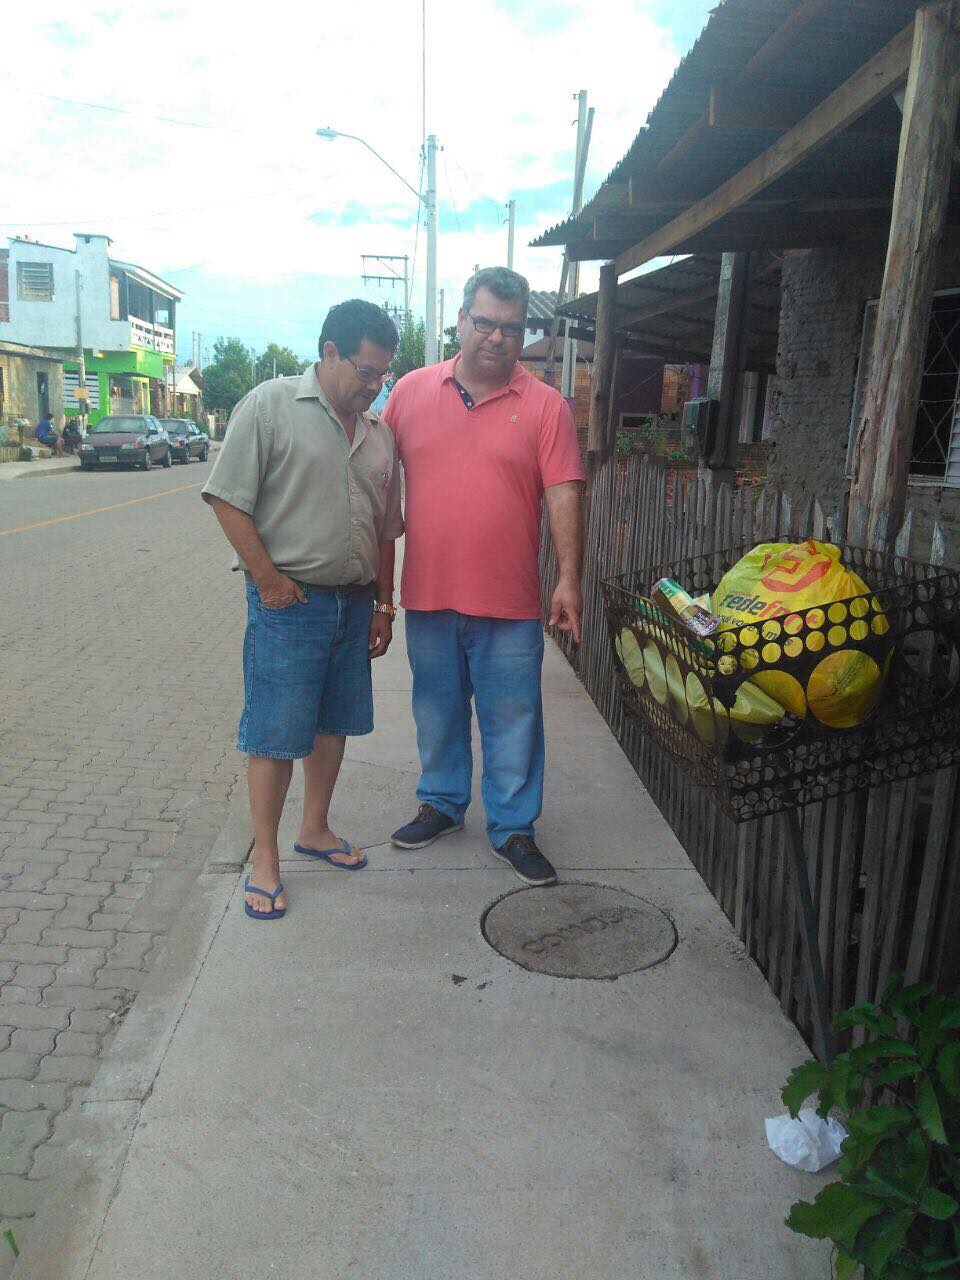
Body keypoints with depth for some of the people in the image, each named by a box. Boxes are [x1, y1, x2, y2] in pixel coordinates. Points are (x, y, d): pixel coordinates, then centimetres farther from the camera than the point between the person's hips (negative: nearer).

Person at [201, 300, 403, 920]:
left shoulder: (379, 433, 11)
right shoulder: (271, 404, -7)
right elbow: (228, 499, -11)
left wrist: (384, 605, 14)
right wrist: (268, 579, -13)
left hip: (355, 602, 6)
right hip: (289, 601, -6)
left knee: (333, 723, 16)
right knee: (276, 734, 0)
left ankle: (315, 829, 34)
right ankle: (264, 859, 14)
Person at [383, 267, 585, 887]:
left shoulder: (545, 405, -2)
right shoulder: (412, 391, 5)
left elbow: (564, 495, -6)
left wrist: (570, 579, -13)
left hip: (509, 601, -2)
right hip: (428, 592, 3)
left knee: (512, 719, 6)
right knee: (437, 711, 17)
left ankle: (513, 827, 22)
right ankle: (442, 804, 36)